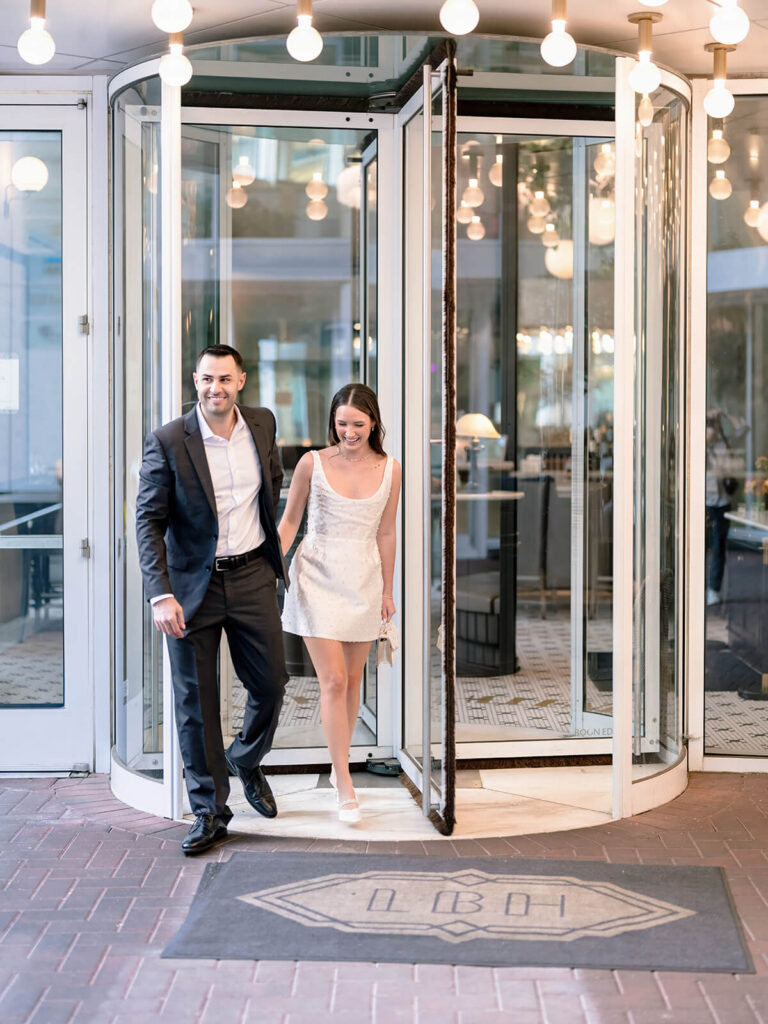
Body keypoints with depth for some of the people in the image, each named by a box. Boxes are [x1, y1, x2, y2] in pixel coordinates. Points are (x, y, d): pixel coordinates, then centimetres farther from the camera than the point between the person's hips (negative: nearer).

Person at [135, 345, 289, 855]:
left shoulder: (262, 425, 1)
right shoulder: (168, 442, -12)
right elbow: (149, 521, -12)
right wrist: (161, 595, -20)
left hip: (252, 577, 3)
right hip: (193, 583, -3)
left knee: (271, 684, 10)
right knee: (195, 701, 4)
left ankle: (247, 764, 40)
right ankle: (210, 811, 17)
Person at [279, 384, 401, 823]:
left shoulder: (390, 469, 0)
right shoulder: (313, 463, -6)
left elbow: (385, 533, 8)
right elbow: (289, 522, 3)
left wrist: (387, 590, 13)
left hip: (363, 582, 3)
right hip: (319, 579, -3)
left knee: (353, 679, 10)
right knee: (333, 680, -8)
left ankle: (340, 763, 30)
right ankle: (345, 786, -6)